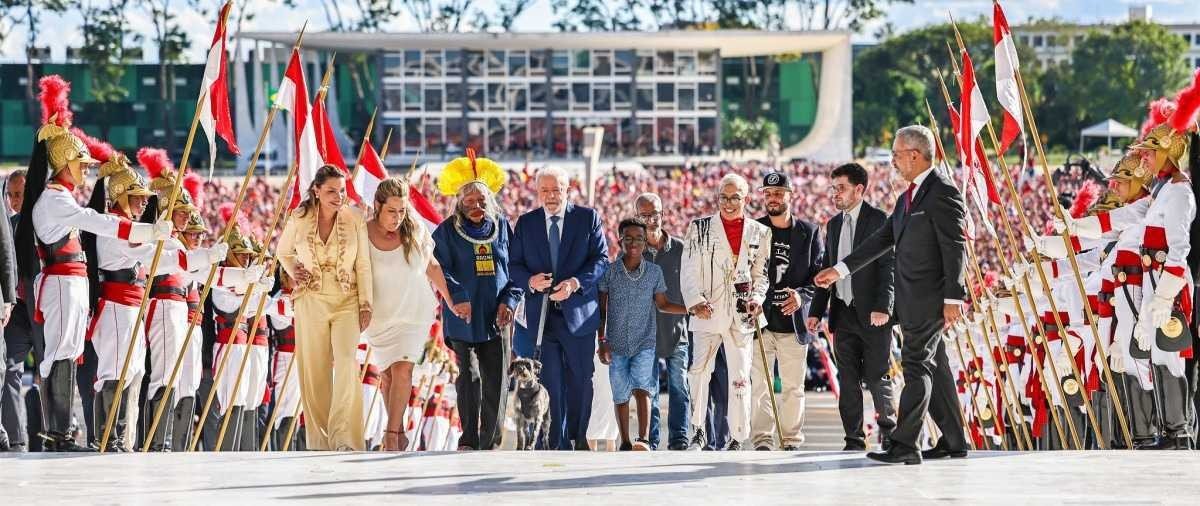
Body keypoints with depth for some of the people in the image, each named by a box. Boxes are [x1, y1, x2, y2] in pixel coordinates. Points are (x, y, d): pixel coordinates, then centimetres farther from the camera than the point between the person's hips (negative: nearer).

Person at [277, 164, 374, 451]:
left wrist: (365, 304, -1)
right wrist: (293, 270, 0)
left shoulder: (354, 221, 0)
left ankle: (344, 438, -25)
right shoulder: (299, 220, 1)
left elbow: (363, 265, 4)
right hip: (311, 301, 1)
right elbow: (283, 252, 20)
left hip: (346, 301, -1)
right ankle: (319, 440, 9)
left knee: (347, 361, -21)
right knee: (314, 370, 1)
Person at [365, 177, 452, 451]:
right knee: (388, 373, 8)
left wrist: (450, 300, 13)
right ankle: (399, 432, 20)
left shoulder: (415, 231, -4)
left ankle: (392, 435, -15)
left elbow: (432, 266, 9)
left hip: (414, 312, -1)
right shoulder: (363, 233, -9)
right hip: (380, 315, 1)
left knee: (402, 369, -15)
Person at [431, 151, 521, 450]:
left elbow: (515, 268, 13)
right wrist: (457, 297, -23)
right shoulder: (447, 230, 2)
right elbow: (440, 268, -7)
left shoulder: (502, 227, 10)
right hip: (463, 315, -3)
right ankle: (468, 440, -4)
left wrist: (509, 301, -2)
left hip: (495, 317, 3)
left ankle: (489, 442, 9)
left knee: (495, 381, 1)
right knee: (469, 376, -10)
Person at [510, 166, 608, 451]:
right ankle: (557, 444, 1)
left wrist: (575, 283, -18)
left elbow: (601, 259, -3)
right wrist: (530, 281, -15)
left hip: (579, 312, -1)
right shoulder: (525, 223, 9)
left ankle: (578, 438, 21)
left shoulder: (588, 218, 3)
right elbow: (515, 265, 7)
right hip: (541, 315, 1)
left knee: (580, 380, 7)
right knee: (549, 383, -2)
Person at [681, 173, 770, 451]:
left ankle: (737, 438, 7)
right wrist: (696, 301, -12)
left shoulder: (760, 233, 10)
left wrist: (757, 297, -5)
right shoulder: (699, 228, 6)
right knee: (699, 371, -11)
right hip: (707, 312, -1)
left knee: (740, 379, 1)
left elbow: (761, 274, 14)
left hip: (742, 316, 1)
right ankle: (698, 431, -1)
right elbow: (690, 271, 1)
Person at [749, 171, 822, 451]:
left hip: (794, 321, 0)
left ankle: (792, 440, 8)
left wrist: (802, 295, -13)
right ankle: (762, 440, -2)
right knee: (760, 385, -4)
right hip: (760, 321, 0)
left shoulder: (808, 232, 7)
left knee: (793, 386, 2)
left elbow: (818, 274, 5)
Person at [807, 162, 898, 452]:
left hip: (872, 314, -6)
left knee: (877, 378, -2)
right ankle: (854, 439, 7)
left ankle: (888, 430, 16)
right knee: (848, 381, 3)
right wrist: (816, 311, 12)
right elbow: (826, 270, 19)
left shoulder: (879, 221, -4)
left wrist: (883, 307, -20)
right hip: (843, 313, 6)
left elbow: (888, 266, -10)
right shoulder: (833, 225, 17)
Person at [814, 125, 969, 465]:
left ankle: (904, 444, -16)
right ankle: (953, 441, 15)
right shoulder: (907, 198, 19)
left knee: (916, 366, -12)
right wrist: (841, 269, 19)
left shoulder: (943, 191, -11)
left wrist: (953, 298, -20)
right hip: (912, 301, 10)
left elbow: (955, 248, -16)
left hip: (931, 297, -10)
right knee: (933, 368, 11)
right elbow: (882, 239, 23)